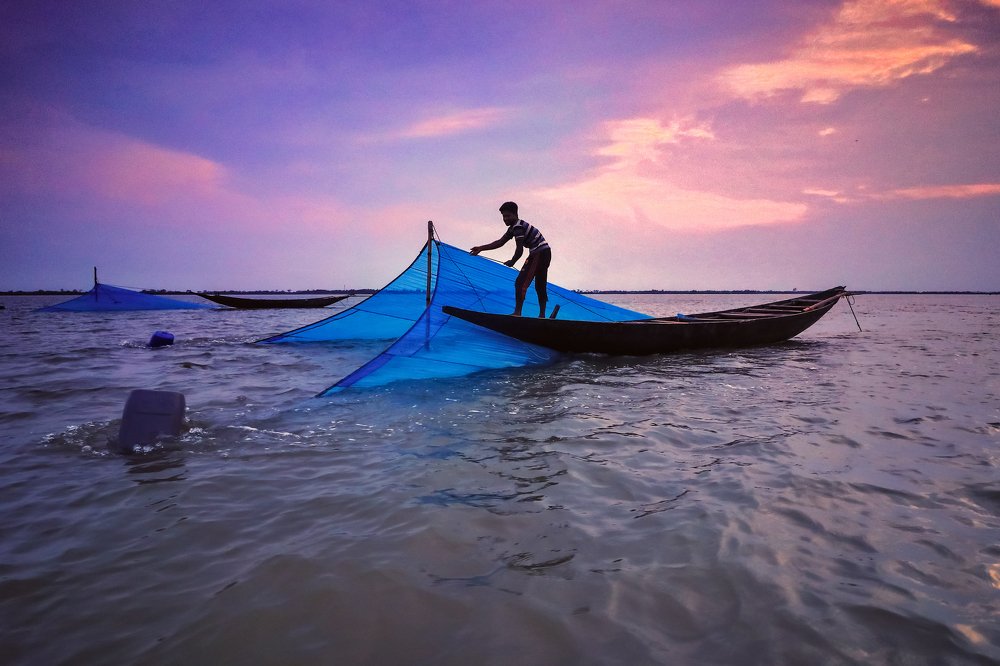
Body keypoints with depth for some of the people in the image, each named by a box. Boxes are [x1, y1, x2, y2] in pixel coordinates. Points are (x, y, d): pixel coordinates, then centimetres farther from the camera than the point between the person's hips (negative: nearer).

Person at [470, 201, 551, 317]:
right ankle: (542, 314, 18)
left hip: (538, 254, -10)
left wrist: (512, 262, -6)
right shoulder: (514, 227, 15)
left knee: (520, 283, -12)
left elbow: (520, 249, -21)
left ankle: (517, 312, -15)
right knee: (540, 286, 14)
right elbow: (500, 242, 17)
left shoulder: (518, 227, -16)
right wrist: (481, 248, 13)